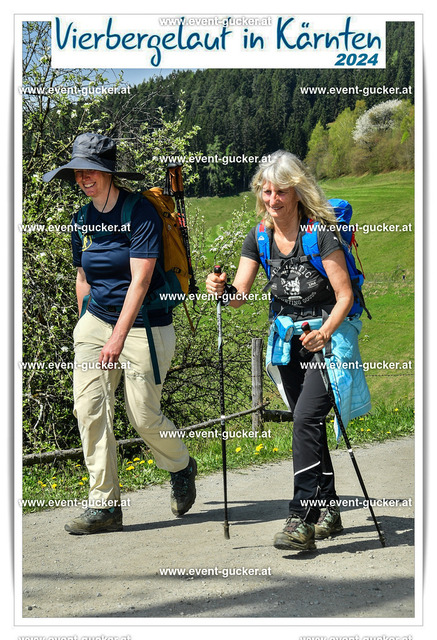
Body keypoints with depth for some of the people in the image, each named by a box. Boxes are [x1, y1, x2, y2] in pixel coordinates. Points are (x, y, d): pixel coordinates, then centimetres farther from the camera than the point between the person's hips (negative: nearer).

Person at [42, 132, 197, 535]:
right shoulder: (83, 221, 8)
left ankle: (182, 467, 30)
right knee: (89, 408, -8)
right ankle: (104, 505, -2)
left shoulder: (140, 212, -13)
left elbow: (140, 281, -20)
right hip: (96, 320, 6)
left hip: (144, 325, -6)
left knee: (143, 415, -2)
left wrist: (118, 337, -26)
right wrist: (87, 329, 18)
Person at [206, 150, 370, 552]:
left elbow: (345, 296, -14)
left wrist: (323, 333, -29)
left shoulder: (321, 233, -15)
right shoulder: (259, 238, 1)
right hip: (287, 338, 6)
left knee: (306, 418, -19)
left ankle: (301, 518, -18)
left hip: (326, 335, -6)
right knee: (307, 424, 10)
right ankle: (328, 511, 23)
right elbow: (241, 295, -3)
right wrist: (222, 290, -25)